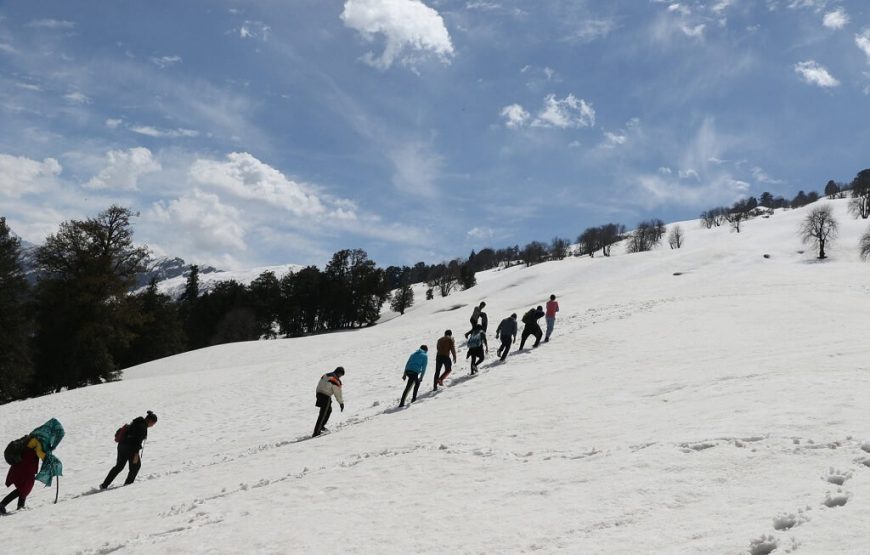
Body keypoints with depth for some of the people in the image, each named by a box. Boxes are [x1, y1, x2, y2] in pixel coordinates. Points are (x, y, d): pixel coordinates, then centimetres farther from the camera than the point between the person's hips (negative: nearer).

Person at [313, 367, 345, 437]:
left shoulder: (325, 375, 10)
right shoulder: (336, 381, -14)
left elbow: (319, 385, 15)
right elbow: (338, 393, -8)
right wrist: (341, 403, 3)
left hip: (319, 393, 8)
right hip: (326, 397, -8)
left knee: (329, 410, 26)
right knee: (322, 415, -2)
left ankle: (321, 426, 31)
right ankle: (316, 433, -3)